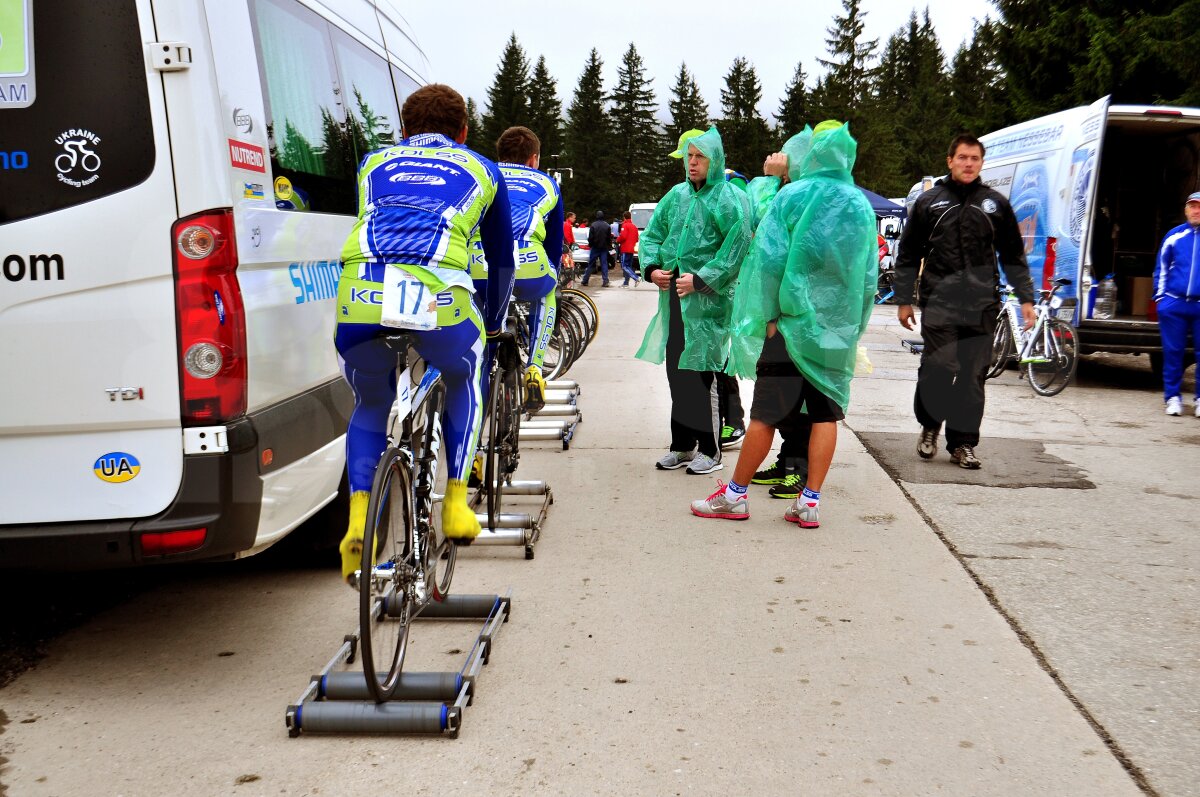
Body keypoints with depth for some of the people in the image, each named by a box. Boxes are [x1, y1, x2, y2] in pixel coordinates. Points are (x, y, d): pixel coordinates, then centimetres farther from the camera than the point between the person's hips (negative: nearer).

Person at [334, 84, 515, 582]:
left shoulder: (375, 162, 34)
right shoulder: (480, 169, 30)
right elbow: (502, 259, 40)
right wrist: (494, 322, 56)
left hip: (359, 296, 1)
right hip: (440, 296, -1)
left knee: (370, 407, 27)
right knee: (464, 381, 32)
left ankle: (358, 518, 10)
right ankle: (455, 503, 26)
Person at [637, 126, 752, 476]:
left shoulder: (730, 199, -5)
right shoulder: (677, 195, 14)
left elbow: (736, 249, -12)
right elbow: (652, 234, 19)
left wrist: (700, 279, -17)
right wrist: (652, 267, 1)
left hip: (707, 299, -6)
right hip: (673, 295, 6)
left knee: (700, 373, -5)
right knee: (676, 371, 10)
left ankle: (709, 450, 6)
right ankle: (682, 445, 21)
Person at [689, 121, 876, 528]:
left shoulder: (792, 196, -5)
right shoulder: (861, 205, 7)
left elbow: (770, 260, -10)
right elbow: (869, 277, 8)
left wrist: (769, 315, -4)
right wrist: (854, 328, 14)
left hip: (793, 320, -3)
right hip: (838, 327, 4)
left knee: (767, 412, 2)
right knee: (826, 413, 8)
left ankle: (735, 495, 12)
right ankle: (810, 502, 9)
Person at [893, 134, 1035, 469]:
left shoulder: (996, 204, 14)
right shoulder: (928, 202, 9)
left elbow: (1013, 256, 18)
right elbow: (908, 256, 12)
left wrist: (1025, 298, 11)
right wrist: (903, 300, 8)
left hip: (982, 304, 2)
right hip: (939, 302, -2)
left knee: (973, 376, 2)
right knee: (939, 368, -11)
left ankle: (963, 443, 12)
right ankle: (929, 425, 15)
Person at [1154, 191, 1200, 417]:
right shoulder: (1174, 236, 6)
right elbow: (1161, 268, 12)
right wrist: (1159, 296, 7)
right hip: (1174, 304, 1)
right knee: (1172, 352, 5)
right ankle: (1172, 397, 14)